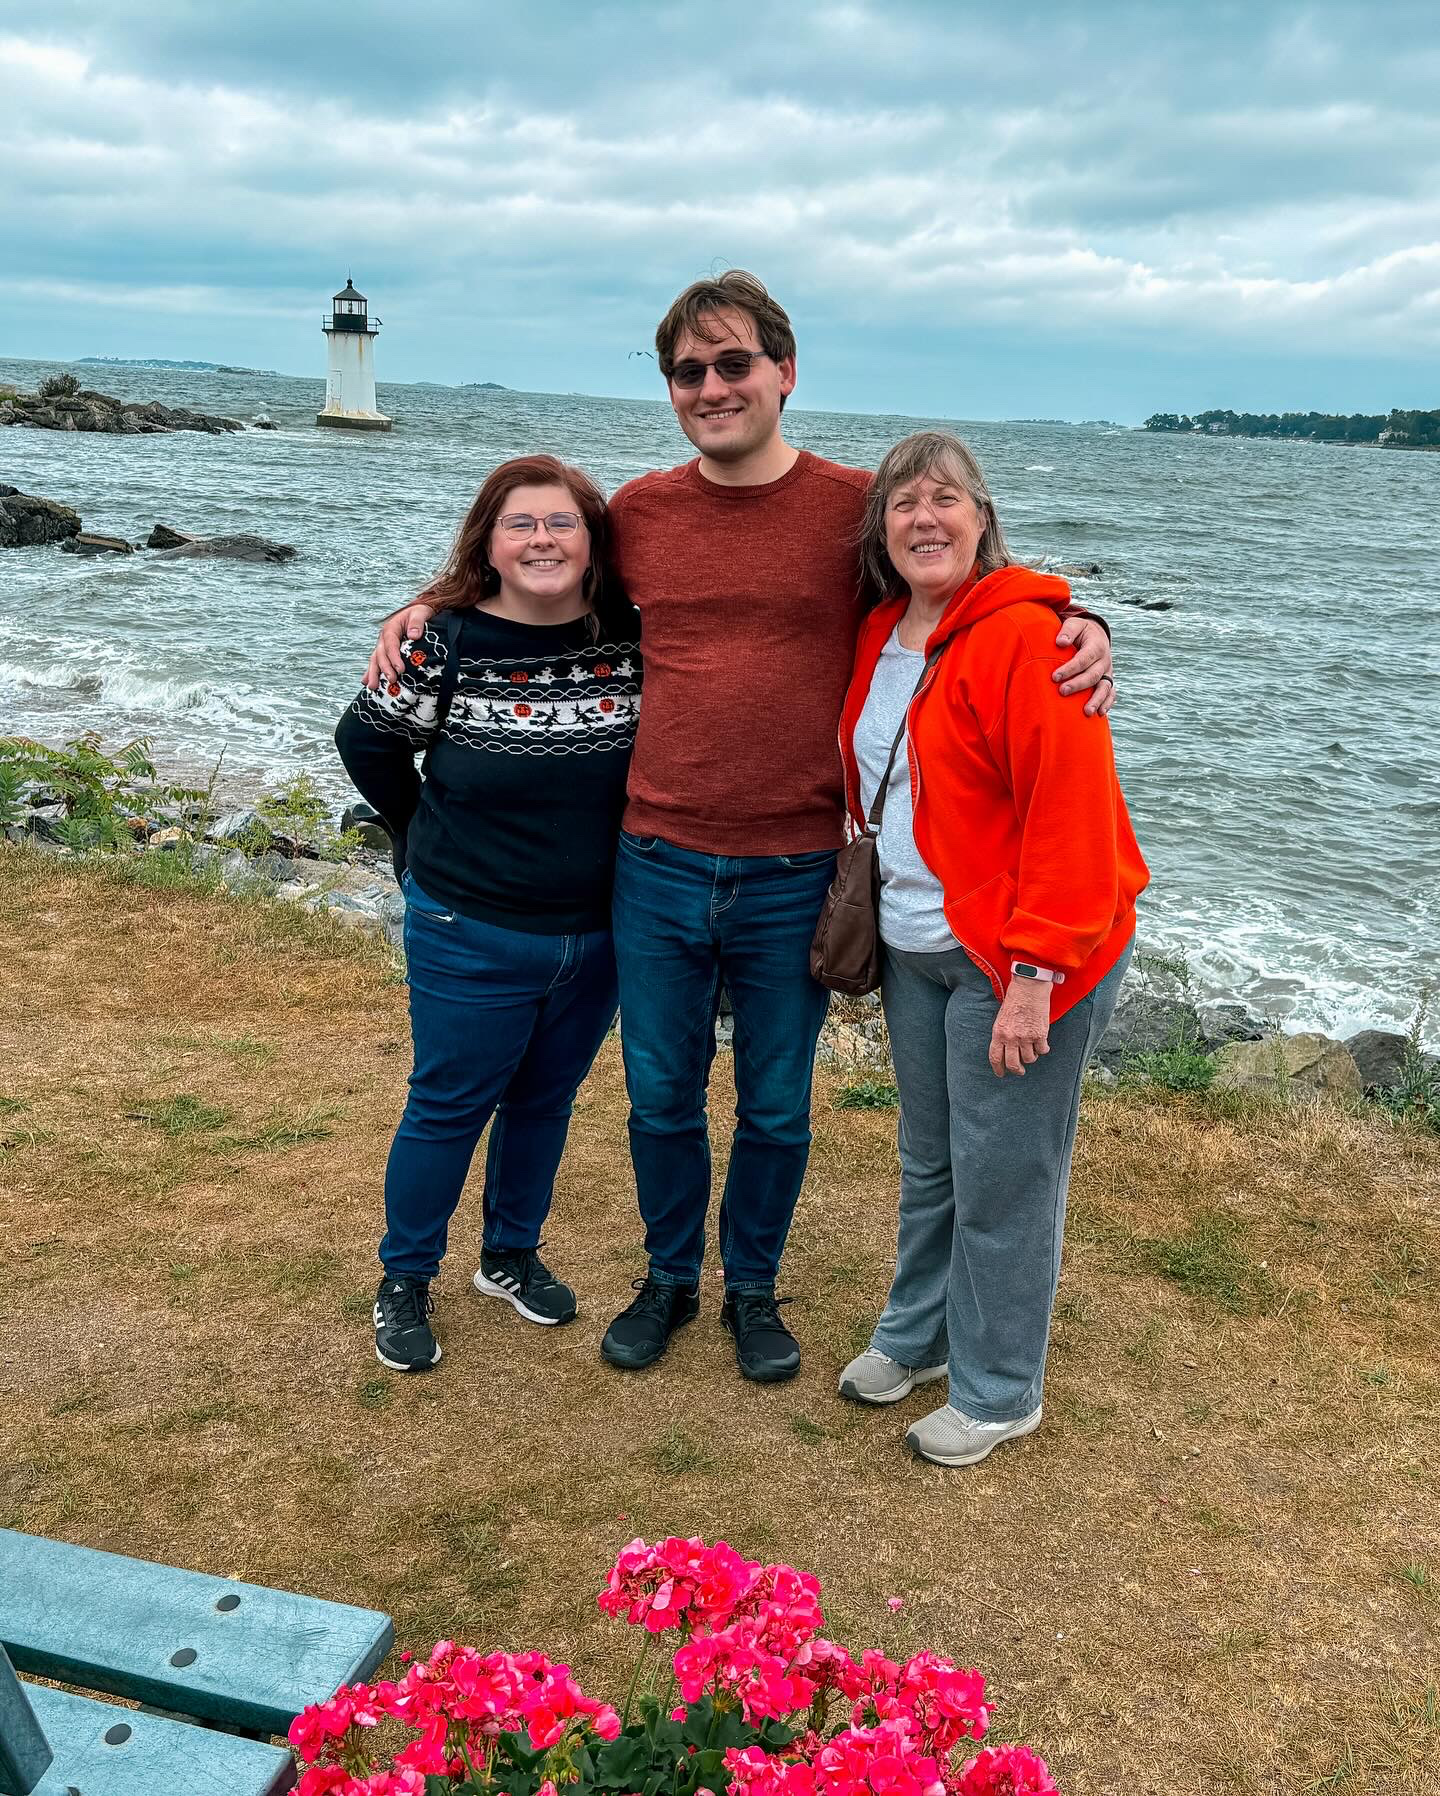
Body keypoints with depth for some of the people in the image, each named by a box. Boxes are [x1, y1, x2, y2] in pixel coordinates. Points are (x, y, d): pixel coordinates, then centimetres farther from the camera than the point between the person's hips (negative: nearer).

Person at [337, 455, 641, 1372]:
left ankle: (512, 1255, 41)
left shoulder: (632, 636, -7)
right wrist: (433, 843, 5)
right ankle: (405, 1281, 29)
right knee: (449, 1107, 9)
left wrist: (609, 844, 3)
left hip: (599, 933, 4)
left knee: (546, 1099, 19)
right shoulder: (447, 642, -14)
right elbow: (367, 743, 0)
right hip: (473, 934, -3)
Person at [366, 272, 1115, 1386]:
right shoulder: (638, 513, 2)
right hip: (659, 866, 2)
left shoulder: (856, 507, -5)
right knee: (661, 1098, 16)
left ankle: (754, 1288, 39)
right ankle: (669, 1278, 40)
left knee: (776, 1107, 15)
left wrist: (1078, 627, -14)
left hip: (795, 876, -2)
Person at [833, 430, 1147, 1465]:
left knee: (1002, 1178, 3)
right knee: (929, 1159, 20)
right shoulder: (881, 637, 8)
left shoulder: (1025, 635, -18)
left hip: (1018, 955, -7)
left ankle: (997, 1395, 22)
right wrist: (876, 909, 15)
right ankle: (918, 1336, 39)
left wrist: (1036, 970, -23)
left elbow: (1071, 812, -22)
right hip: (916, 949, 8)